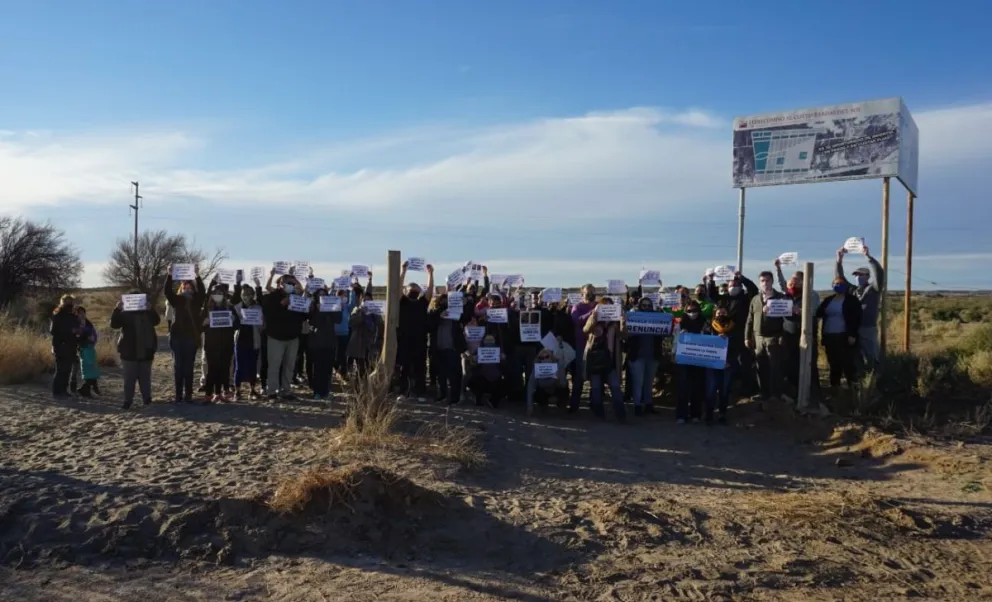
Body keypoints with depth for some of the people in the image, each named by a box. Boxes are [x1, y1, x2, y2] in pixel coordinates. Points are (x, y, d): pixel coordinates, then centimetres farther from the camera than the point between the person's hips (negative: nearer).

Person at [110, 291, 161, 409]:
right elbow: (113, 324, -13)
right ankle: (128, 400, 1)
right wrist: (117, 309, -27)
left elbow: (156, 321, -10)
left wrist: (151, 309, -28)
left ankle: (147, 399, 13)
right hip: (129, 352, -2)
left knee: (145, 377, 8)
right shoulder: (124, 314, 2)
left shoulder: (147, 312, 9)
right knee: (129, 378, -2)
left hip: (145, 352, 2)